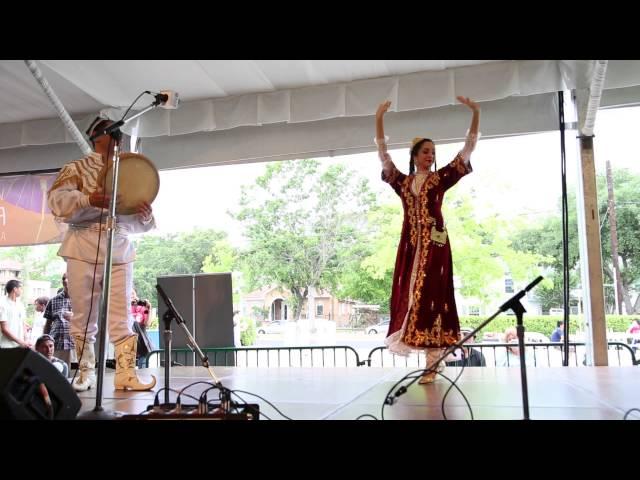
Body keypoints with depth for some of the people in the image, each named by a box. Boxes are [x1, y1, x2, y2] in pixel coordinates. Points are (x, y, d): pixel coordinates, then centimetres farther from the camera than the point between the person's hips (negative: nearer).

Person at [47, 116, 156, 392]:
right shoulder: (77, 168, 6)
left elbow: (137, 222, 16)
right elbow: (57, 200, -10)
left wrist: (146, 215, -7)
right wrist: (88, 199, -26)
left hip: (120, 251, 3)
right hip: (85, 250, -3)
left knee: (122, 316, -1)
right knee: (84, 316, 4)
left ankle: (126, 373, -1)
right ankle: (85, 372, 15)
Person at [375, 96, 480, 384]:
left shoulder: (441, 178, 10)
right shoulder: (403, 182, 15)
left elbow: (467, 151, 5)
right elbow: (383, 155, 10)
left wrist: (475, 114, -2)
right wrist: (379, 120, 3)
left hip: (434, 243, -3)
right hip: (410, 244, 3)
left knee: (431, 296, -8)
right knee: (408, 295, -1)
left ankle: (432, 364, -8)